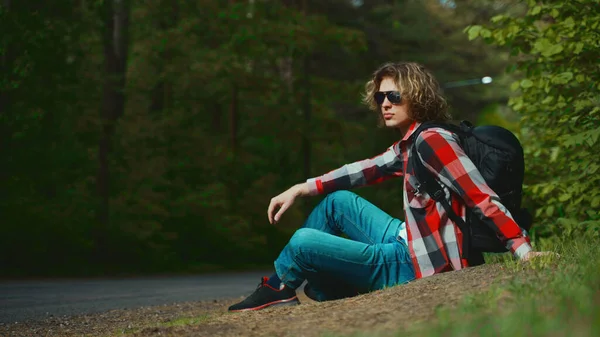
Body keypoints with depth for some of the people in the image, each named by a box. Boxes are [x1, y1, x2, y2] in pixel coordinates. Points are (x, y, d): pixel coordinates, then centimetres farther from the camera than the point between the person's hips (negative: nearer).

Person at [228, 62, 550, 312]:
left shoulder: (432, 140, -20)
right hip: (406, 240, 10)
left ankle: (277, 289, 22)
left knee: (302, 241, -9)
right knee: (338, 200, 20)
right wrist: (301, 189, 12)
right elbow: (367, 169, 16)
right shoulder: (409, 143, 8)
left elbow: (484, 199, -25)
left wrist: (525, 252, -29)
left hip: (413, 265, -10)